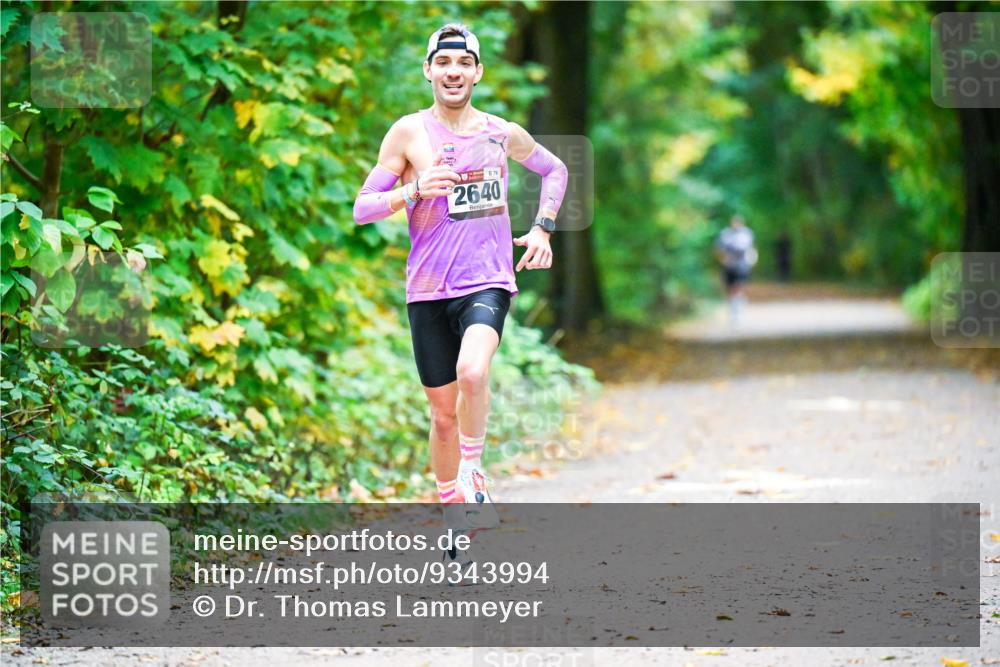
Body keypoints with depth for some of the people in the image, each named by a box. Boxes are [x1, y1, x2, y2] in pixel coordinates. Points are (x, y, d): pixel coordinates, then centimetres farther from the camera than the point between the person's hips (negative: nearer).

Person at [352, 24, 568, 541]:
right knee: (444, 411, 7)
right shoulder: (409, 133, 0)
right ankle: (451, 506, 26)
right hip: (428, 290, 0)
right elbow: (362, 209, -2)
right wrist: (413, 192, -18)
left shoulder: (502, 133, 6)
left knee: (472, 371, -29)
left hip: (488, 283, 0)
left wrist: (542, 229, 13)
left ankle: (473, 472, -8)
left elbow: (554, 170, 26)